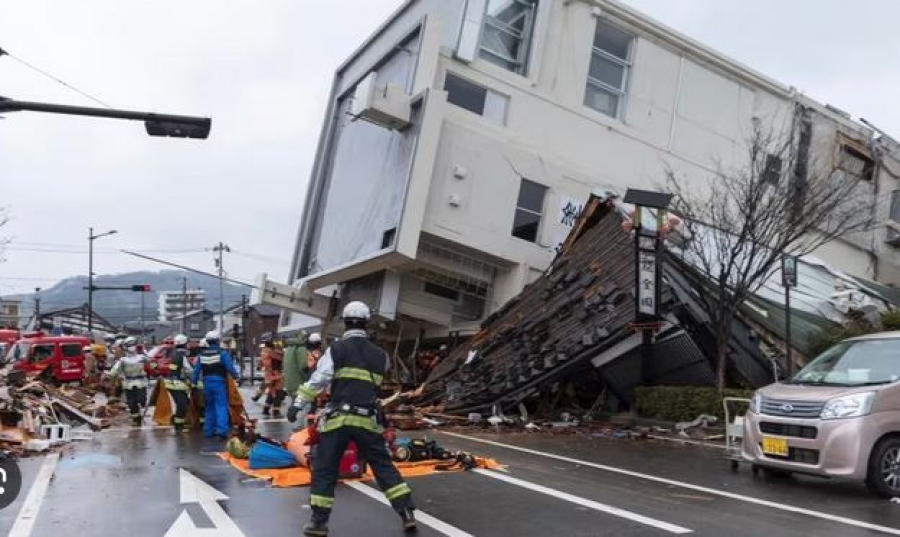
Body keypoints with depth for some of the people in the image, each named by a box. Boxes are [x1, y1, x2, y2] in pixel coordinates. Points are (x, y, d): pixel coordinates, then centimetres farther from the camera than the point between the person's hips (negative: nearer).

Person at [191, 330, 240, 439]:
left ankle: (209, 430, 20)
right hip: (219, 382, -5)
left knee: (209, 407, 16)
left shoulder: (202, 354, 5)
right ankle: (222, 429, -17)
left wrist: (194, 381, 22)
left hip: (207, 383, 5)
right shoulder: (222, 353, -10)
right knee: (221, 406, -5)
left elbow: (196, 369, 10)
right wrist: (236, 376, 6)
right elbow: (230, 367, -11)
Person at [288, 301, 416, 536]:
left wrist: (298, 404, -3)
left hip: (338, 419, -3)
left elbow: (317, 380, -7)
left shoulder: (336, 349, -2)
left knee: (324, 469, 9)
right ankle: (407, 513, 11)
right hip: (368, 420, 3)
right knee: (384, 466, 12)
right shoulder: (380, 355, 8)